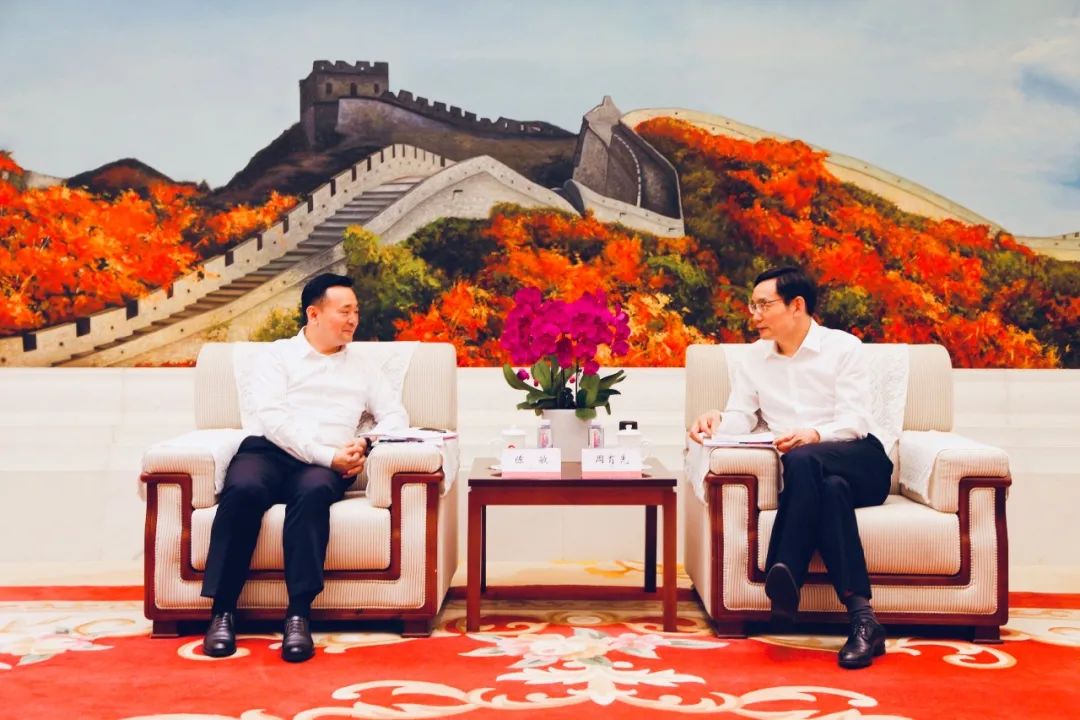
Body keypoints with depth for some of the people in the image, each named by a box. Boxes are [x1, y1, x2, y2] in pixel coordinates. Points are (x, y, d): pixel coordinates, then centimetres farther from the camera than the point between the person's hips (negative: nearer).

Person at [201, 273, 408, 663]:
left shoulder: (361, 366, 25)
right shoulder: (278, 355, 12)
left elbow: (395, 415, 19)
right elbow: (272, 417, -3)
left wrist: (365, 445, -3)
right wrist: (327, 455, -14)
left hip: (324, 466, 1)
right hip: (268, 450, -1)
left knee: (313, 492, -36)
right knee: (243, 490, -36)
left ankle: (299, 614, -38)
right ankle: (222, 610, -27)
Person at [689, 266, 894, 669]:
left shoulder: (843, 347, 3)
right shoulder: (754, 359, 17)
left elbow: (855, 419, -9)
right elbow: (740, 418, 7)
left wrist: (814, 436, -30)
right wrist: (717, 421, -17)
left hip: (862, 461, -3)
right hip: (810, 473, 3)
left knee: (803, 461, -36)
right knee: (831, 490, -35)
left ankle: (786, 575, -42)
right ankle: (861, 619, -44)